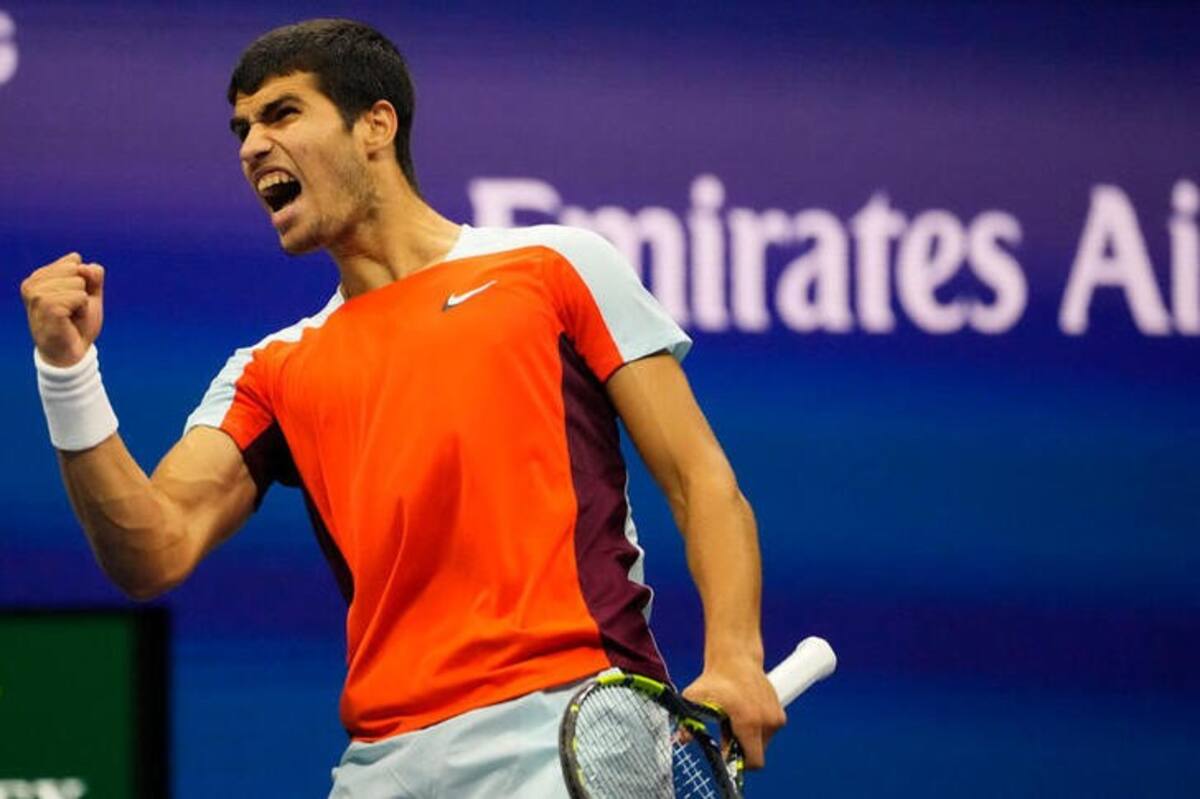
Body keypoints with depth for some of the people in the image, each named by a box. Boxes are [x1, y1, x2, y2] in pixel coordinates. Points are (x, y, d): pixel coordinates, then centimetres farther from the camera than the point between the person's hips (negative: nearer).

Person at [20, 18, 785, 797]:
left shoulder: (557, 266, 10)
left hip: (572, 734, -4)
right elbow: (156, 553, 4)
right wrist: (68, 372, -8)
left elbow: (700, 482, 5)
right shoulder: (275, 372, 19)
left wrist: (734, 660, -11)